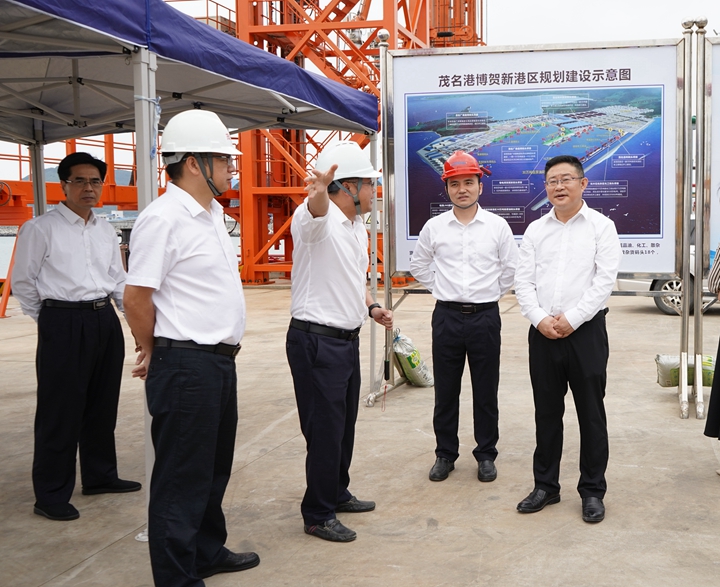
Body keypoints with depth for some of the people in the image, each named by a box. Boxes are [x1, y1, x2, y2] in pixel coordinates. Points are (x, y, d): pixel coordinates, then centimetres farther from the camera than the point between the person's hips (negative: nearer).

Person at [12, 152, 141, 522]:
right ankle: (51, 495, 9)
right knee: (60, 411, -1)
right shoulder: (41, 229, -6)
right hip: (63, 324, -6)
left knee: (103, 405, 15)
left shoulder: (106, 232, 12)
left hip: (105, 321, 6)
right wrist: (49, 320, 4)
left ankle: (101, 475, 32)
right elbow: (23, 283, -2)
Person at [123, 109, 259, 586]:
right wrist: (154, 352, -2)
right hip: (186, 365, -9)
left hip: (219, 360, 9)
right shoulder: (164, 218, -17)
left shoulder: (212, 214, 12)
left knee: (213, 467, 22)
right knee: (182, 478, 3)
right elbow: (137, 297, -17)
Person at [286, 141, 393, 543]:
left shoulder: (359, 228, 13)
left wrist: (371, 307, 8)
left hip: (347, 340, 9)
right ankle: (318, 515, 13)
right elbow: (317, 211, -43)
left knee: (345, 424, 20)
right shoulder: (317, 220, -17)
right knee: (325, 430, -1)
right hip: (317, 341, -9)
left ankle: (337, 494, 38)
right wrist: (318, 195, -66)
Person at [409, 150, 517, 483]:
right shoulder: (434, 227, 2)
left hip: (485, 317, -1)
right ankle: (445, 454, 21)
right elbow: (418, 265, 16)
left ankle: (486, 455, 20)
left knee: (486, 392, 7)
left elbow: (511, 268, 8)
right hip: (446, 316, 1)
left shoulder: (497, 226, -1)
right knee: (445, 391, 8)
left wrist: (492, 294, 6)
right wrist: (439, 289, 9)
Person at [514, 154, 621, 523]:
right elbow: (523, 281, 4)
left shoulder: (601, 227, 0)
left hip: (586, 330, -3)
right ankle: (545, 486, 23)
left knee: (591, 413, 5)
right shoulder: (535, 230, 10)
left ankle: (593, 491, 17)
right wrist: (540, 319, -10)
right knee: (546, 412, 11)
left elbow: (604, 280, -9)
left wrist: (571, 319, -14)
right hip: (543, 332, 3)